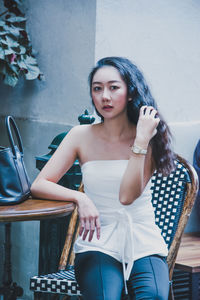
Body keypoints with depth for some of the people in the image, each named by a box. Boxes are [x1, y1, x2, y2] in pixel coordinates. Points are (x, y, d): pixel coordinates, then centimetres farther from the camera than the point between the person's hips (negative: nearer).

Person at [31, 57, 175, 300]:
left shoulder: (149, 138, 0)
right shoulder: (82, 136, 3)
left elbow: (127, 195, -13)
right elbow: (38, 185, -2)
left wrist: (141, 140, -16)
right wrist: (80, 198, -18)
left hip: (143, 243, 0)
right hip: (98, 244, 0)